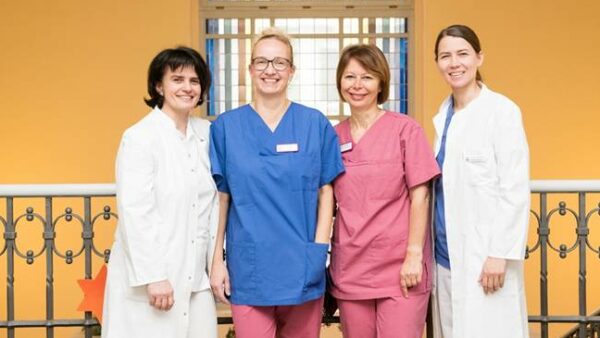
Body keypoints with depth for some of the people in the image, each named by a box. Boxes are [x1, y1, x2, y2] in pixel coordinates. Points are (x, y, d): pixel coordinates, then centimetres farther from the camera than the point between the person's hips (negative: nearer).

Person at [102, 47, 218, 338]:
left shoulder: (206, 133, 9)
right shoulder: (139, 137, -8)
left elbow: (213, 203, 12)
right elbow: (135, 214, -13)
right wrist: (153, 277, -16)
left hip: (195, 278, 5)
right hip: (148, 277, -5)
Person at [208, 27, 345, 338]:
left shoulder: (316, 124, 2)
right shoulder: (226, 127, 2)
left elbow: (325, 191, 4)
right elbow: (220, 198, 4)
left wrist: (320, 248, -5)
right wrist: (217, 261, 1)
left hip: (302, 267, 1)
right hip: (249, 269, -1)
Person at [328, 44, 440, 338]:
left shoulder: (405, 129, -2)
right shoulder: (333, 136, 7)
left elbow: (419, 196, -5)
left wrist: (414, 255, -11)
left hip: (400, 269, -3)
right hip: (350, 268, 3)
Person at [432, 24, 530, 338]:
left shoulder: (501, 111, -7)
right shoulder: (444, 114, 12)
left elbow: (515, 189, -11)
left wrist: (500, 253, -15)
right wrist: (436, 245, 11)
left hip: (484, 253, -6)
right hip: (447, 252, 6)